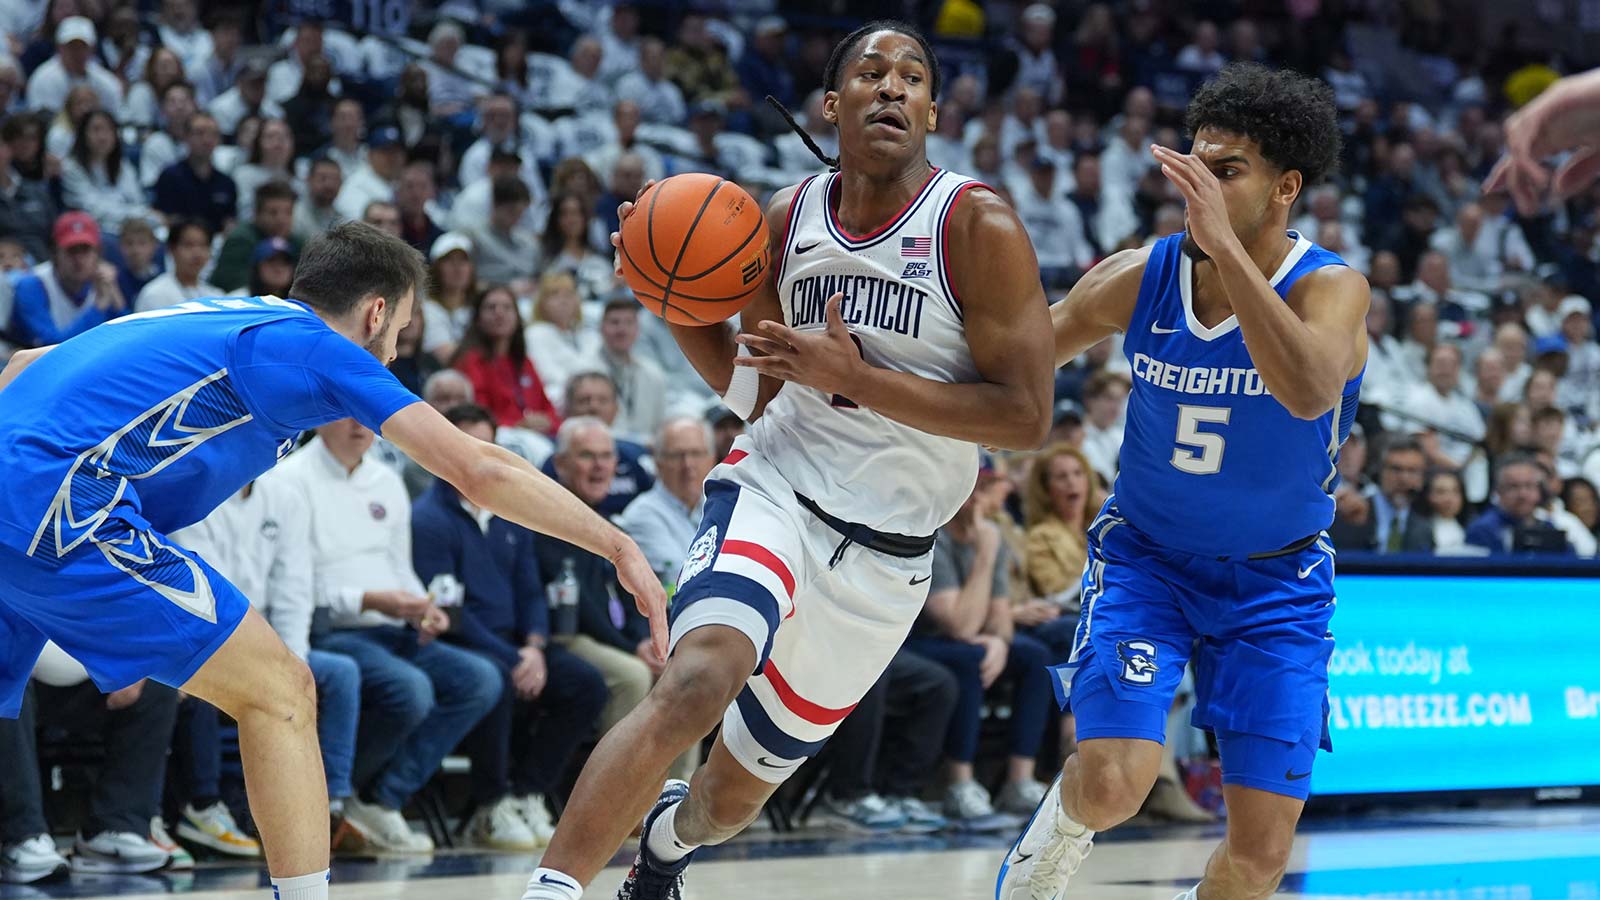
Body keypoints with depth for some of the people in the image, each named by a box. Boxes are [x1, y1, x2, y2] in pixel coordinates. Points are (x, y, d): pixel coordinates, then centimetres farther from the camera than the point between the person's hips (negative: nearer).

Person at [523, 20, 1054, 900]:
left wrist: (853, 376, -20)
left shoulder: (980, 227, -11)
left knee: (737, 792, 16)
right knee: (697, 681, -33)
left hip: (884, 554, -1)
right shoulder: (787, 217, 2)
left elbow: (1026, 415, -16)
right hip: (774, 490, 1)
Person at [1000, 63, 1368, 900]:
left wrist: (1225, 246, -48)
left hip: (1276, 579, -1)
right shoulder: (1140, 278, -14)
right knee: (1112, 783, -21)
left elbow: (1310, 390, -45)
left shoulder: (1330, 288, -22)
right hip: (1147, 555, 1)